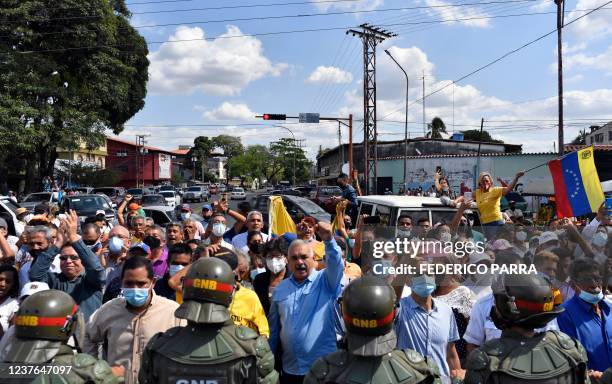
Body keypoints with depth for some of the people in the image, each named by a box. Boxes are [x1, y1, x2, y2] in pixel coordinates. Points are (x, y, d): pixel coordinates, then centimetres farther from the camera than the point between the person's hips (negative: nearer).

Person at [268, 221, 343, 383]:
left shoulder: (326, 281, -4)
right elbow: (273, 328, 13)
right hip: (290, 369, 4)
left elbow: (335, 263, -25)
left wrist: (329, 240, -42)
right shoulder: (280, 288, 7)